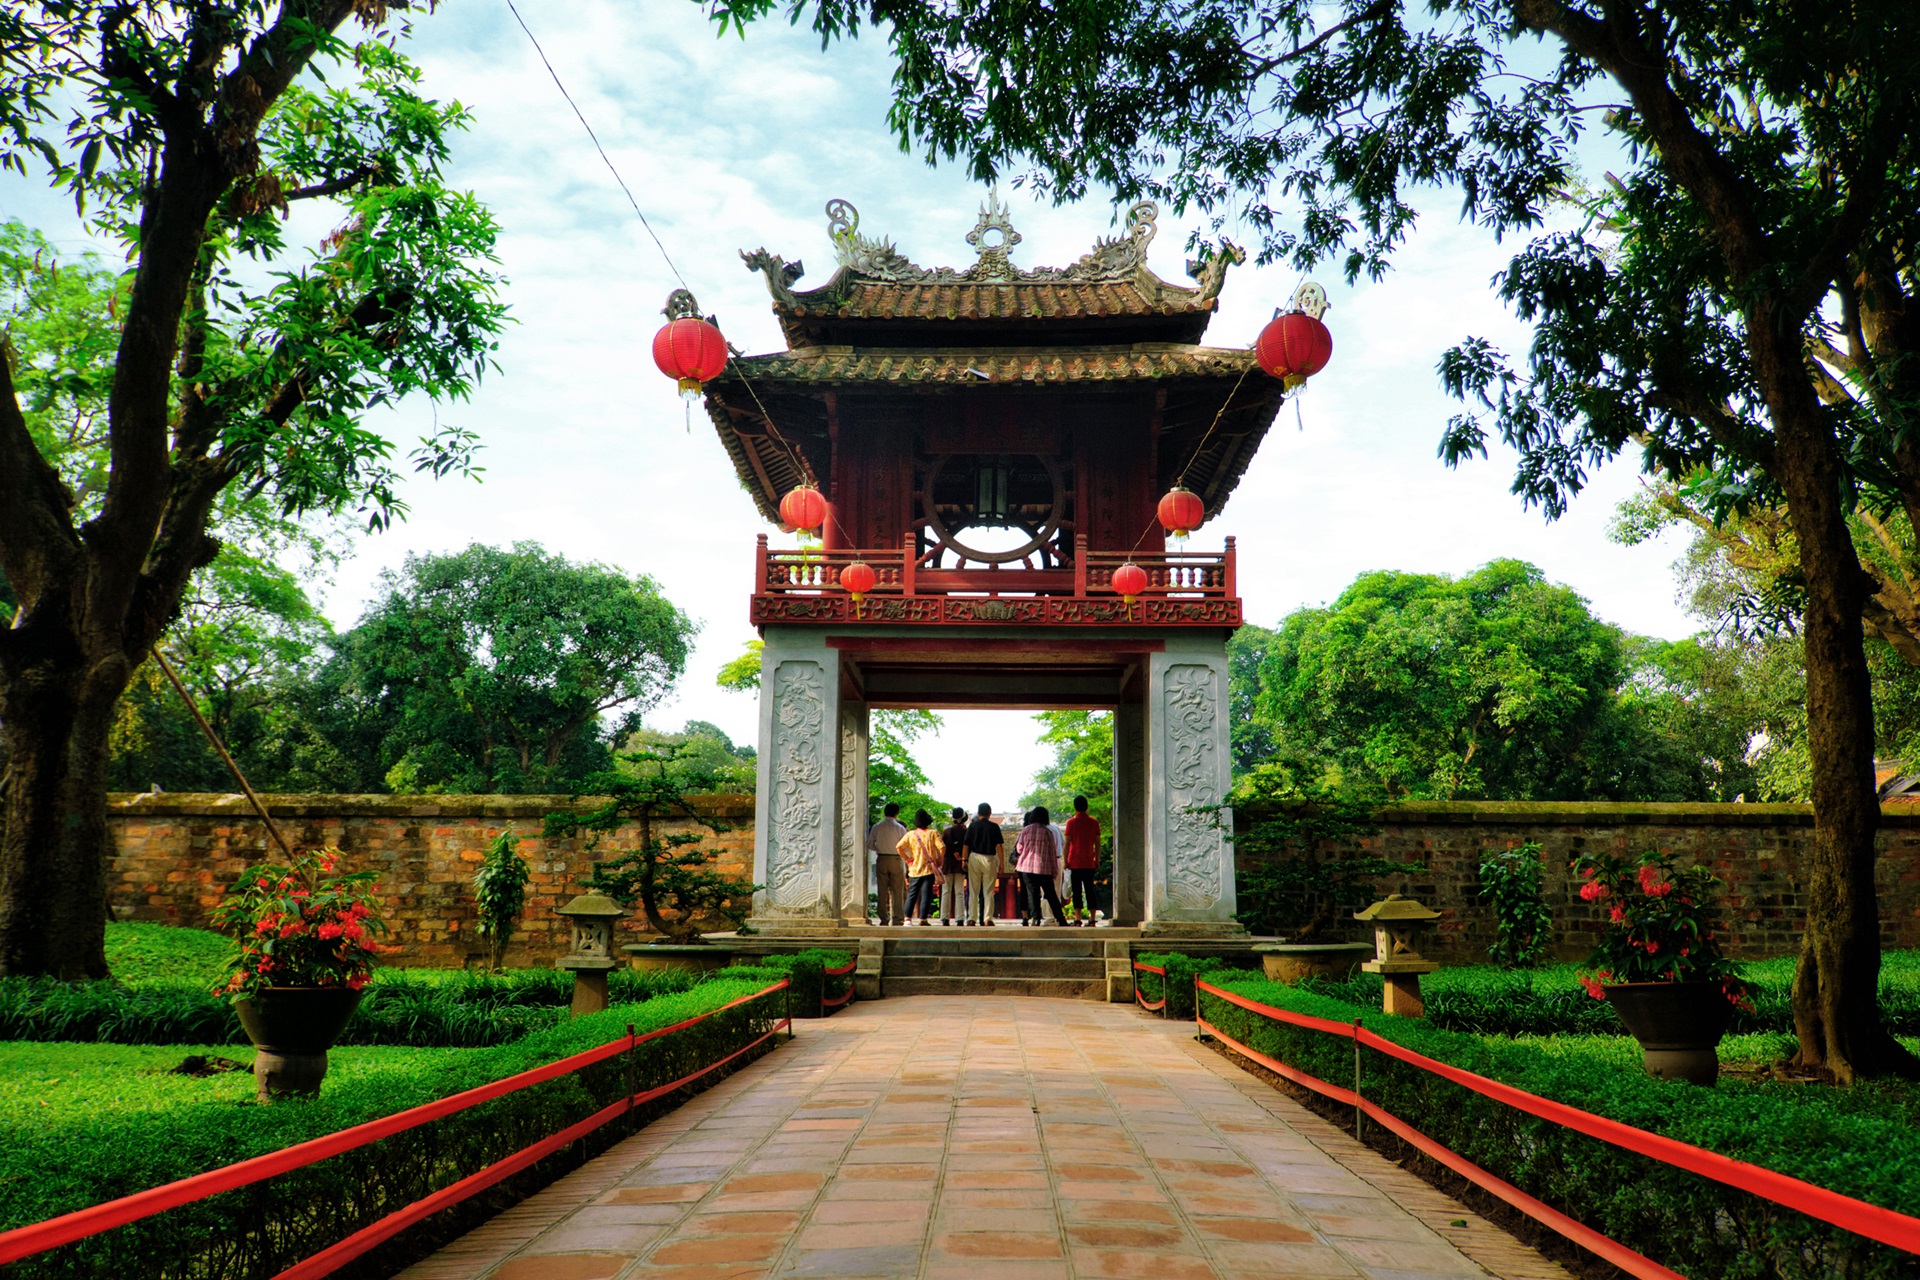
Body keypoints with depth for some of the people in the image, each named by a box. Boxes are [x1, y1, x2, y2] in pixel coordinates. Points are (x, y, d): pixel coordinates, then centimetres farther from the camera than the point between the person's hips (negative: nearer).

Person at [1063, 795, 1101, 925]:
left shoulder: (1071, 822, -5)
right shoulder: (1094, 822, 3)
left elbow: (1067, 843, -7)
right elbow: (1097, 843, 4)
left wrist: (1066, 861, -2)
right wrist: (1097, 859, 12)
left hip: (1075, 862, -3)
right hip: (1089, 863, 3)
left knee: (1076, 891, 0)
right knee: (1089, 890, 7)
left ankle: (1078, 919, -5)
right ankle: (1092, 918, 3)